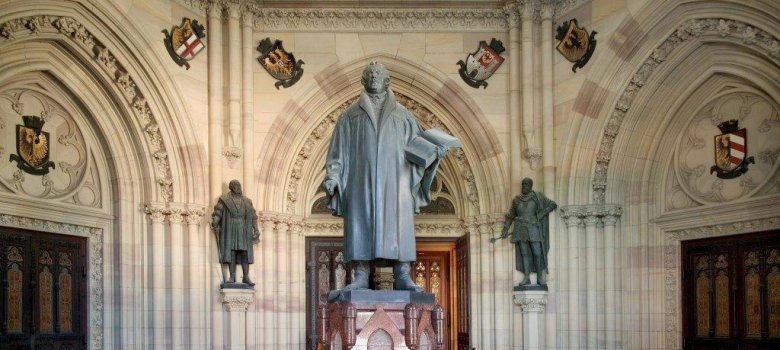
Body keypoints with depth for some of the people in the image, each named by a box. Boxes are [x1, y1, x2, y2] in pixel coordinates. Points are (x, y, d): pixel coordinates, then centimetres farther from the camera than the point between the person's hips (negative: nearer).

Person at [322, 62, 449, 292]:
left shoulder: (402, 115, 18)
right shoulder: (350, 116, 16)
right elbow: (339, 150, 11)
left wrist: (434, 151, -6)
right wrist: (332, 176, -1)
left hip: (394, 181, 0)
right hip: (362, 181, 0)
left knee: (398, 226, -8)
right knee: (361, 225, -7)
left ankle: (403, 277, -10)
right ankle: (361, 276, -7)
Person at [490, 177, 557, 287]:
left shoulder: (538, 197, 0)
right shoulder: (517, 199, 9)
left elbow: (553, 205, 1)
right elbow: (510, 216, 13)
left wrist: (540, 215, -7)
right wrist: (505, 229, 5)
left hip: (533, 230, -3)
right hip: (521, 231, 3)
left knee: (537, 253, -5)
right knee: (524, 253, -1)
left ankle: (539, 277, 7)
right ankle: (526, 278, -3)